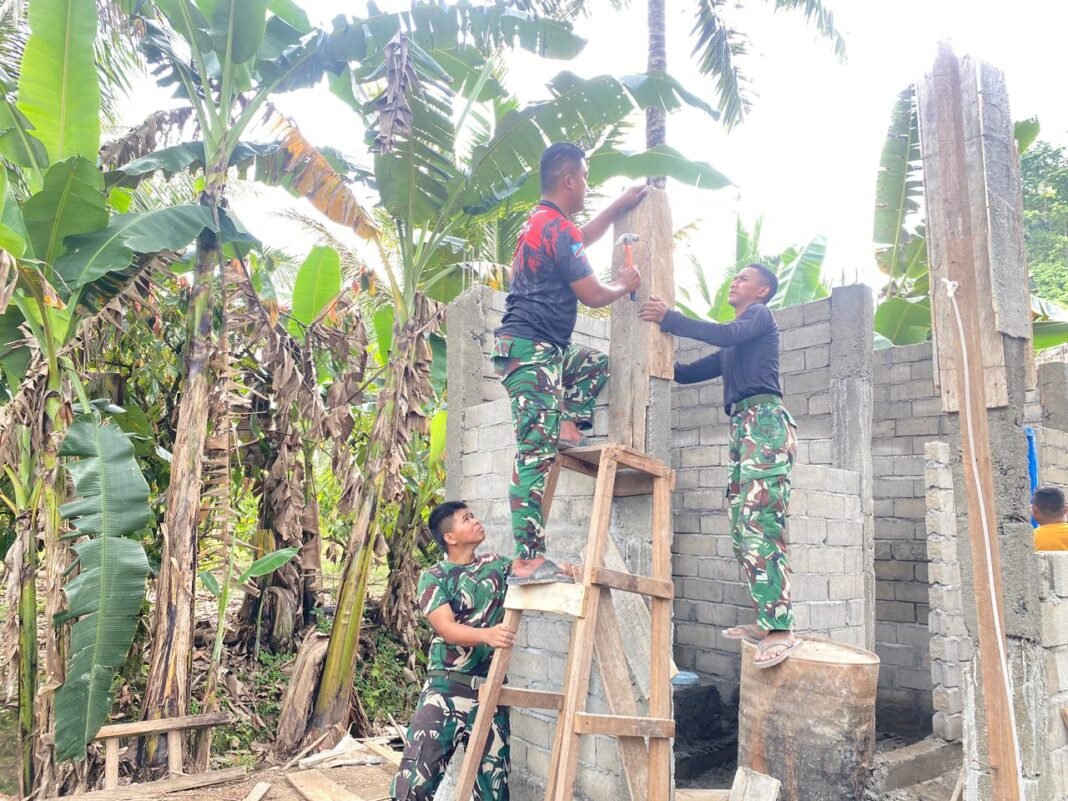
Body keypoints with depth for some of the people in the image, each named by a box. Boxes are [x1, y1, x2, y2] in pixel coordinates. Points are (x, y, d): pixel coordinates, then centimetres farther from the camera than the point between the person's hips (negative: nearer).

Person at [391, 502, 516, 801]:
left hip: (491, 689, 3)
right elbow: (447, 629, -17)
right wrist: (487, 634, -35)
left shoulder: (497, 565, 7)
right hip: (447, 687, -3)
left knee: (493, 776, 10)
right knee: (418, 772, -5)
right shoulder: (433, 577, -4)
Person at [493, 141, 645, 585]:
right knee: (537, 451, -12)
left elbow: (584, 237, 39)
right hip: (532, 348, -10)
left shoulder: (540, 222, 18)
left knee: (595, 363, 28)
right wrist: (624, 285, 9)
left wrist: (620, 204, 41)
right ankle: (528, 559, -12)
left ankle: (567, 423, 10)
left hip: (538, 349, 10)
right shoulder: (558, 228, -12)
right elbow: (592, 295, -11)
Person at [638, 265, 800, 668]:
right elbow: (688, 373, 30)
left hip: (764, 420, -9)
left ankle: (781, 629, -22)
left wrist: (669, 319, -11)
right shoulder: (731, 349, 31)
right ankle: (766, 620, 6)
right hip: (742, 426, 9)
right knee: (743, 530, 4)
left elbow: (727, 333, -15)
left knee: (760, 525, -19)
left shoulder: (760, 315, 7)